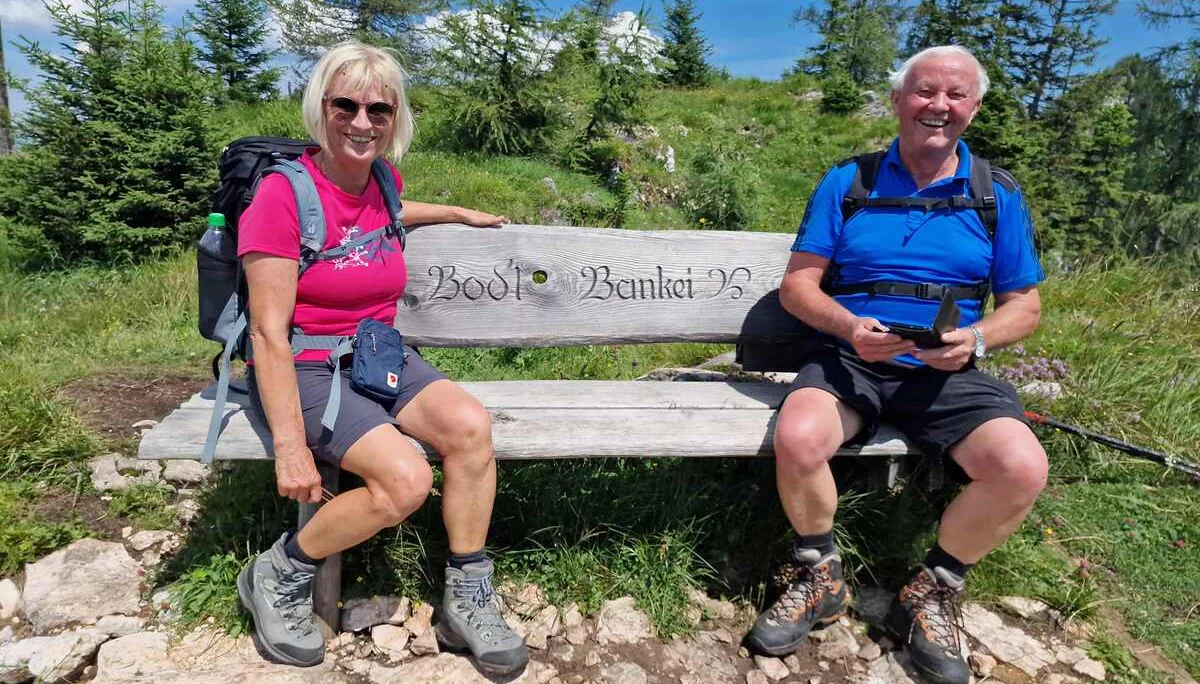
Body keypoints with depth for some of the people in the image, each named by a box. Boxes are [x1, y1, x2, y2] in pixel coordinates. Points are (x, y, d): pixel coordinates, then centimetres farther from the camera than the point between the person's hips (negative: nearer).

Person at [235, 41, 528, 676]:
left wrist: (458, 213, 35)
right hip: (303, 370, -6)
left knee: (470, 424, -22)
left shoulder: (382, 181, 6)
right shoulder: (282, 195, -15)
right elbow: (269, 332, -18)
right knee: (406, 479, -27)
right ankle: (277, 576, 1)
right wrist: (290, 446, -21)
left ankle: (466, 602, -5)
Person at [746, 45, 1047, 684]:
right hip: (850, 358, -1)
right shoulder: (846, 182, 6)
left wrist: (974, 339, -12)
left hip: (948, 373, 2)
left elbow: (1023, 305, 11)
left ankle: (931, 592, 4)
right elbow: (797, 284, 2)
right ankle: (819, 579, 0)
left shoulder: (997, 195, 9)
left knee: (1022, 468, -26)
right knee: (797, 439, -32)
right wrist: (850, 328, -19)